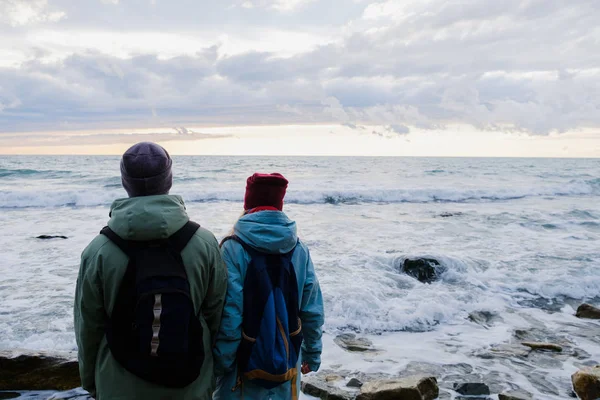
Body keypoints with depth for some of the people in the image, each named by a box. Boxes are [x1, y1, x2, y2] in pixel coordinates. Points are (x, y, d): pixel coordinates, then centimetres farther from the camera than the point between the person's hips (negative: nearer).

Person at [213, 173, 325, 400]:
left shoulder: (233, 248, -17)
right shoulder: (299, 249, -5)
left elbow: (228, 317, -18)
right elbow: (313, 312, 0)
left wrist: (220, 363, -6)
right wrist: (312, 354, 13)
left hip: (244, 364, -3)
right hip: (287, 363, 3)